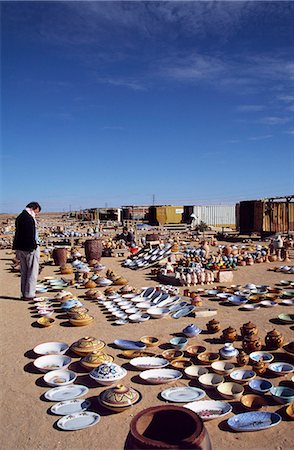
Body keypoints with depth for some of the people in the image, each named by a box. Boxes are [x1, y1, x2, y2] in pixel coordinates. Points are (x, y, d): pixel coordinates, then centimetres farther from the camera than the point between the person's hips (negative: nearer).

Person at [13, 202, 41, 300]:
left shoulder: (19, 217, 14)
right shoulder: (29, 218, -17)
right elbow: (31, 235, -21)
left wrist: (17, 251, 21)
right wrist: (34, 247, -18)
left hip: (20, 248, 9)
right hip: (30, 248, -9)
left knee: (24, 272, 16)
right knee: (32, 272, 0)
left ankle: (24, 293, 22)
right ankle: (29, 294, 2)